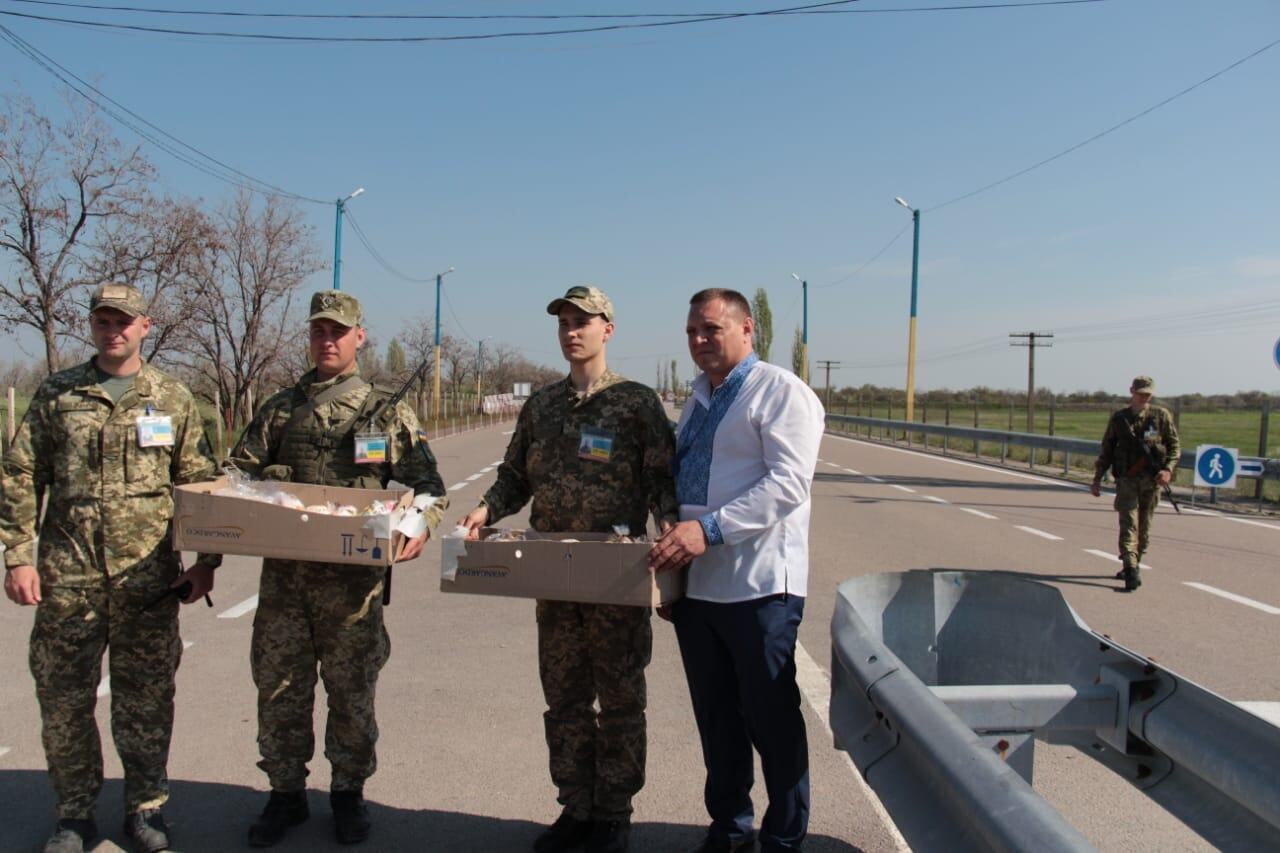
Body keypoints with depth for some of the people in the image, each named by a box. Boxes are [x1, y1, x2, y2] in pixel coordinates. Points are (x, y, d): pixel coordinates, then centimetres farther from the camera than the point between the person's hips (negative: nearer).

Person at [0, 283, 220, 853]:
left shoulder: (173, 399, 6)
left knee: (146, 697, 7)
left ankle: (146, 806, 23)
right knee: (63, 696, 8)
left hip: (147, 576, -1)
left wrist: (206, 558, 1)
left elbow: (200, 485, 6)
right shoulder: (56, 394, 7)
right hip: (67, 574, 1)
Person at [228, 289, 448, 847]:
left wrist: (420, 525, -20)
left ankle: (348, 793, 25)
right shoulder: (280, 410, 13)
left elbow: (428, 485, 0)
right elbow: (238, 475, 13)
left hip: (352, 576, -3)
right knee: (278, 686, 9)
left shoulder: (387, 412, 3)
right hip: (283, 571, 3)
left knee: (351, 688, 8)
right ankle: (286, 794, 26)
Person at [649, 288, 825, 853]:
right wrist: (671, 544, 13)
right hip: (694, 583, 7)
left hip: (758, 586, -7)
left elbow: (787, 483, -19)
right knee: (715, 716, 16)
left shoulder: (781, 392, -7)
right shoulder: (697, 399, 18)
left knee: (771, 718, 4)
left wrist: (710, 527, -27)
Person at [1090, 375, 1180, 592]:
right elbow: (1106, 450, 11)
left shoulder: (1161, 416, 5)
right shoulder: (1118, 418, 7)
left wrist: (1168, 469, -12)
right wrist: (1097, 479, 8)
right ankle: (1131, 571, -17)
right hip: (1127, 478, -1)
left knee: (1144, 526, 7)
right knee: (1128, 524, -10)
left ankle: (1133, 566, 21)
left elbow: (1174, 446, 6)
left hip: (1152, 479, 1)